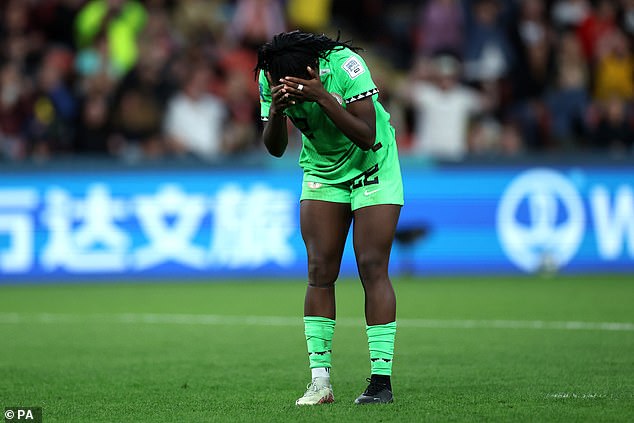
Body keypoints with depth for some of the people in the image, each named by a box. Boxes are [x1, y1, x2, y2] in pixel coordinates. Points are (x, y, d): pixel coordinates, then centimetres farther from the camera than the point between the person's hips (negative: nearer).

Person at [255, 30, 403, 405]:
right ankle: (320, 380, -6)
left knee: (373, 268, -12)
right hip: (321, 174, 4)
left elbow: (367, 138, -30)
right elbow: (275, 149, -9)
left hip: (372, 167, -4)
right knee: (320, 271, -6)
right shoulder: (270, 79, -15)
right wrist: (276, 111, -29)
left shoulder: (345, 64, -28)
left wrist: (321, 97, -40)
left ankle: (382, 378, -12)